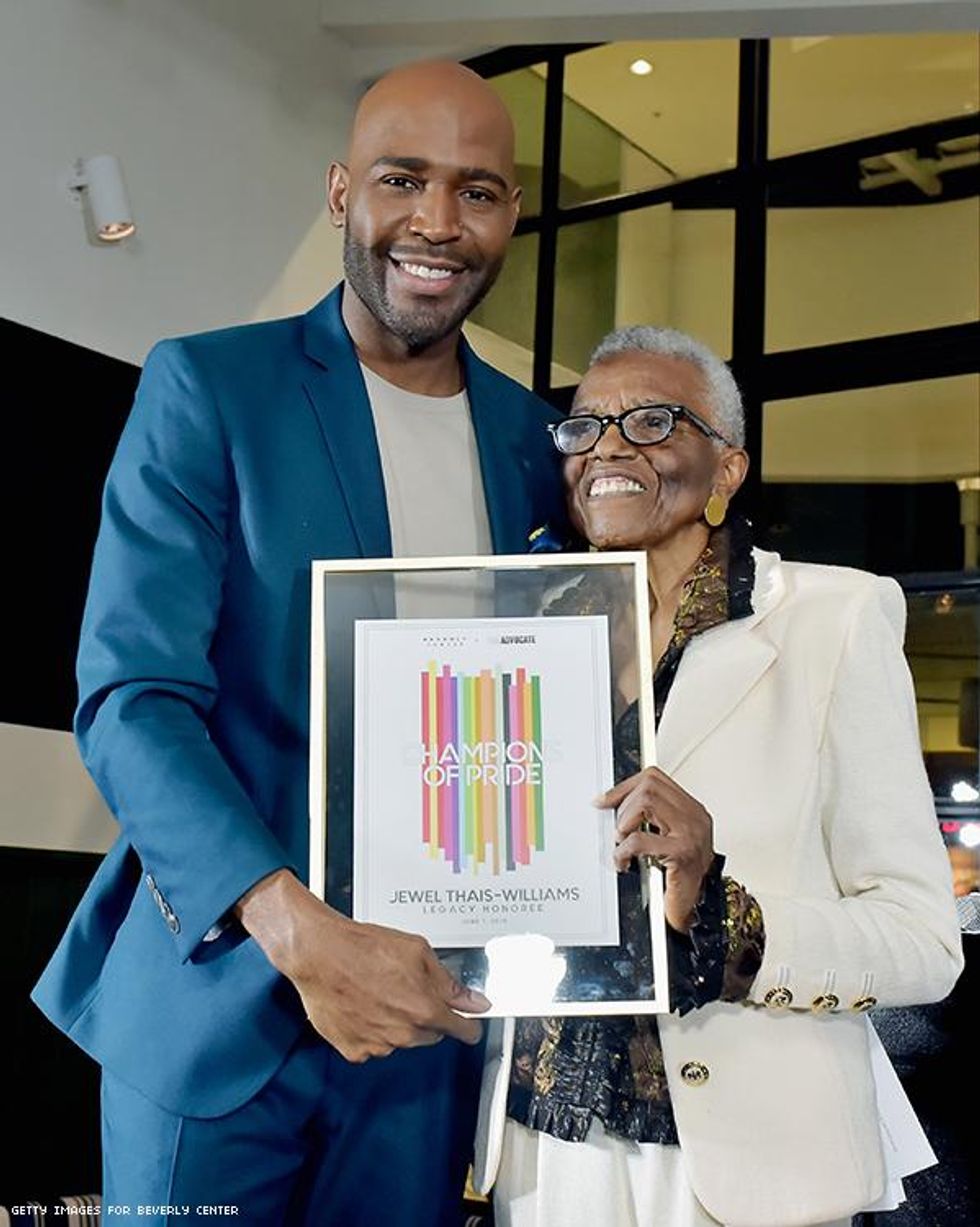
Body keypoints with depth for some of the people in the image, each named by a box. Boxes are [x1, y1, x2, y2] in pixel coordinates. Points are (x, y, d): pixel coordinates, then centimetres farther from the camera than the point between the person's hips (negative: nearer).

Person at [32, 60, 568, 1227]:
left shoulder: (530, 436, 6)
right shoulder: (208, 388, -6)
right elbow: (131, 696, -13)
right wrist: (298, 931, -25)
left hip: (426, 1003, 4)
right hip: (217, 995, -3)